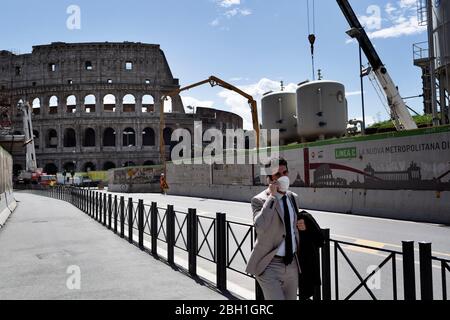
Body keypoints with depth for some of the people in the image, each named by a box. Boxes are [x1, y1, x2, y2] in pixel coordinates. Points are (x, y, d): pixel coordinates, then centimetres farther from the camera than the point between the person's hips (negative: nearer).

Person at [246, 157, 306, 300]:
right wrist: (272, 196, -26)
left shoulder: (293, 197, 9)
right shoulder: (259, 200, -12)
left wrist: (299, 225, 1)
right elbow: (260, 227, -31)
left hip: (292, 264, 6)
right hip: (270, 265, -6)